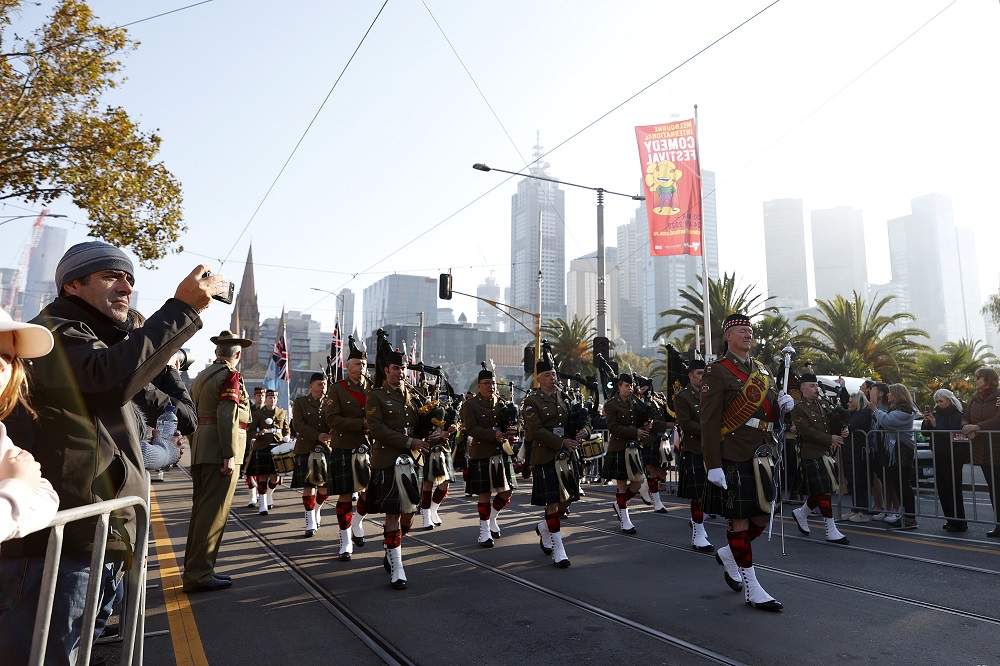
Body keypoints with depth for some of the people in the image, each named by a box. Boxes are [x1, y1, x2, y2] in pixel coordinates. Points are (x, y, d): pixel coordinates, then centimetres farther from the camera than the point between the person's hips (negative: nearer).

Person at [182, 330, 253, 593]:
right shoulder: (230, 375, -9)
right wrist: (230, 455, -21)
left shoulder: (202, 376, 18)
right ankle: (199, 575, -2)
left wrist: (196, 451, 21)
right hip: (219, 452, -9)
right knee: (214, 512, -5)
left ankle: (195, 568, 24)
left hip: (200, 451, 9)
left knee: (201, 509, 15)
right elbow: (227, 415, -19)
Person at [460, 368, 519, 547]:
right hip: (482, 455, -5)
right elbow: (471, 428, -13)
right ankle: (485, 531, 15)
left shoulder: (502, 403, 13)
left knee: (507, 492, 8)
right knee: (485, 494, 0)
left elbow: (515, 422, 14)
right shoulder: (470, 405, -2)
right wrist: (494, 435, -24)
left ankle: (492, 519, 33)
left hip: (503, 453, 5)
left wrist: (513, 429, -11)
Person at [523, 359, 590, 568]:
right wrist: (562, 442, -19)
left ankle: (544, 528, 35)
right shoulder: (532, 401, -6)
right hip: (545, 457, -6)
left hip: (566, 456, 6)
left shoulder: (564, 398, 13)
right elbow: (536, 431, -14)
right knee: (553, 502, -4)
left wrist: (584, 430, -6)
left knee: (567, 499, 10)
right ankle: (558, 548, 7)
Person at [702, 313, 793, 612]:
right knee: (740, 519, 1)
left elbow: (772, 415, 23)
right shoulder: (717, 372, -7)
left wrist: (783, 405, -2)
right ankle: (751, 589, 11)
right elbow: (709, 422, -12)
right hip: (734, 459, -7)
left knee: (762, 517, 13)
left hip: (762, 457, 7)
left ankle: (728, 554, 38)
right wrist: (713, 465, -18)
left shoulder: (762, 370, 16)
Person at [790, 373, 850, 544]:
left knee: (820, 492, 12)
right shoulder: (798, 409, -9)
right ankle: (831, 532, 5)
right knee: (824, 492, -4)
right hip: (811, 456, -8)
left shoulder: (821, 405, 15)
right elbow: (807, 432, -16)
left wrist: (841, 432, 1)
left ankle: (801, 513, 34)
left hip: (826, 453, 8)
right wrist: (830, 438, -17)